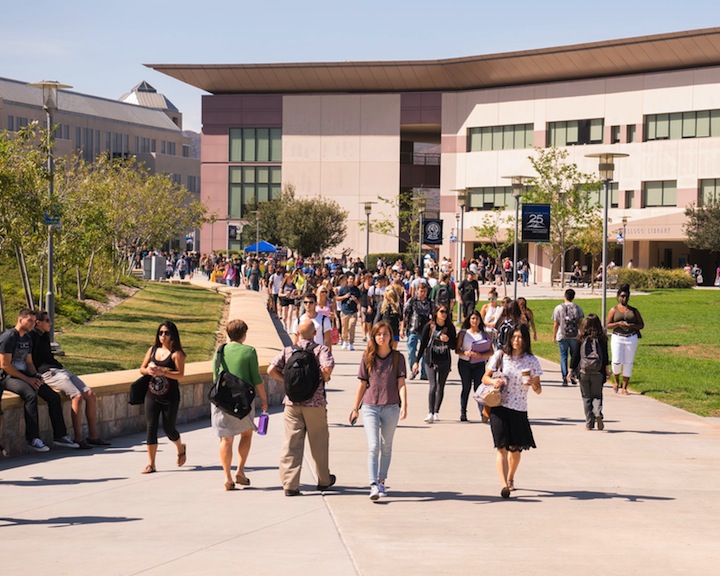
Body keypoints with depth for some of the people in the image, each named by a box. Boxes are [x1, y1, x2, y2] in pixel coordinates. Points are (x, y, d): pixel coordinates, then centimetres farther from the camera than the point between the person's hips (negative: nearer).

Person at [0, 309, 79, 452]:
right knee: (30, 395, -35)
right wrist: (27, 379, -17)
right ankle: (33, 439, -33)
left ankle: (60, 436, 2)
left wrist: (36, 376, -1)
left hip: (24, 375, 9)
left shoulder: (28, 339, 15)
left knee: (54, 396, -5)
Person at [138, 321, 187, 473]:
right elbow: (142, 369, 13)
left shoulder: (176, 353, -7)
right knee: (151, 428, -3)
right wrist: (148, 371, -10)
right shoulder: (152, 350, 9)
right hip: (152, 396, 4)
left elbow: (180, 374, -16)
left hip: (170, 398, -4)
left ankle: (181, 448, 39)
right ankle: (151, 464, -1)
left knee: (168, 428, 7)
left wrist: (162, 372, -27)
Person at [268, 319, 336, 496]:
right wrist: (324, 379, -3)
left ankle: (289, 484, -4)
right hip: (315, 403, -2)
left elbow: (272, 370, -4)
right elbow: (328, 367, -23)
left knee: (291, 443, 2)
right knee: (319, 442, 13)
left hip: (292, 403, 2)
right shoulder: (321, 350, -5)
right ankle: (324, 480, 28)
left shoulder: (288, 351, 4)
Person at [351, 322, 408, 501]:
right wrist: (355, 408, 10)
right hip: (370, 407, -1)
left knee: (386, 447, 11)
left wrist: (404, 405, -13)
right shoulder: (368, 358, 3)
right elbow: (362, 385, 8)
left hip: (391, 407, 1)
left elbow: (401, 384, -1)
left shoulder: (398, 358, 3)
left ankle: (381, 482, 24)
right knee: (373, 446, -12)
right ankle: (373, 486, -17)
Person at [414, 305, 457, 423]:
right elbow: (422, 344, 1)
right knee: (433, 386, -13)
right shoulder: (429, 327, -3)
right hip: (431, 360, -2)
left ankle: (436, 412, 18)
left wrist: (448, 340, -17)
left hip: (445, 361, 2)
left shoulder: (450, 328, 2)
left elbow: (454, 346, 5)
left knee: (440, 387, 8)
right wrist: (417, 361, -1)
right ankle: (430, 413, -14)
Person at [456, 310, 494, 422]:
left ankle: (483, 413, -22)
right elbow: (457, 350, 5)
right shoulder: (463, 333, 6)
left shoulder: (485, 335, 6)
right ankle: (463, 413, 12)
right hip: (464, 363, 0)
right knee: (466, 387, 4)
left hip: (479, 364, 0)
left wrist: (480, 355, -15)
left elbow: (491, 352, 2)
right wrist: (465, 353, -16)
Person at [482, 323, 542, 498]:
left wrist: (533, 384, -17)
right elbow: (485, 378, 9)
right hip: (499, 407, -2)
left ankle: (510, 478, 37)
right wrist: (493, 381, -13)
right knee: (502, 447, -13)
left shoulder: (531, 361, 3)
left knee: (516, 448, 11)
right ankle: (504, 484, -22)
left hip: (519, 409, 2)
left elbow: (538, 390, 5)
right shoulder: (500, 356, 3)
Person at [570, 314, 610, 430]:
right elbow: (605, 355, 2)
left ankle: (589, 423, 6)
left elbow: (576, 355, 1)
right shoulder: (602, 339, -1)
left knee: (586, 397, 8)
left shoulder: (581, 339, -2)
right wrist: (607, 370, 10)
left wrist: (571, 370, 8)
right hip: (598, 373, 0)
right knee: (597, 395, 11)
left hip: (583, 372, 0)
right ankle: (598, 413, -18)